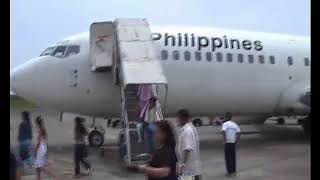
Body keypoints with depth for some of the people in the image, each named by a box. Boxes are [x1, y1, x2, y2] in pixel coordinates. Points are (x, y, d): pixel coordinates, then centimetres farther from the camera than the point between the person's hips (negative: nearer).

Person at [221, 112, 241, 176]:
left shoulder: (225, 124, -8)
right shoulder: (235, 124, 9)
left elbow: (223, 131, -24)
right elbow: (238, 133, 3)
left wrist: (224, 140, -16)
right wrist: (236, 141, 8)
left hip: (227, 142, -5)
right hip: (233, 142, 5)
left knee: (228, 157, 3)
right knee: (233, 156, 14)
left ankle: (230, 171, 2)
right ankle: (233, 171, 18)